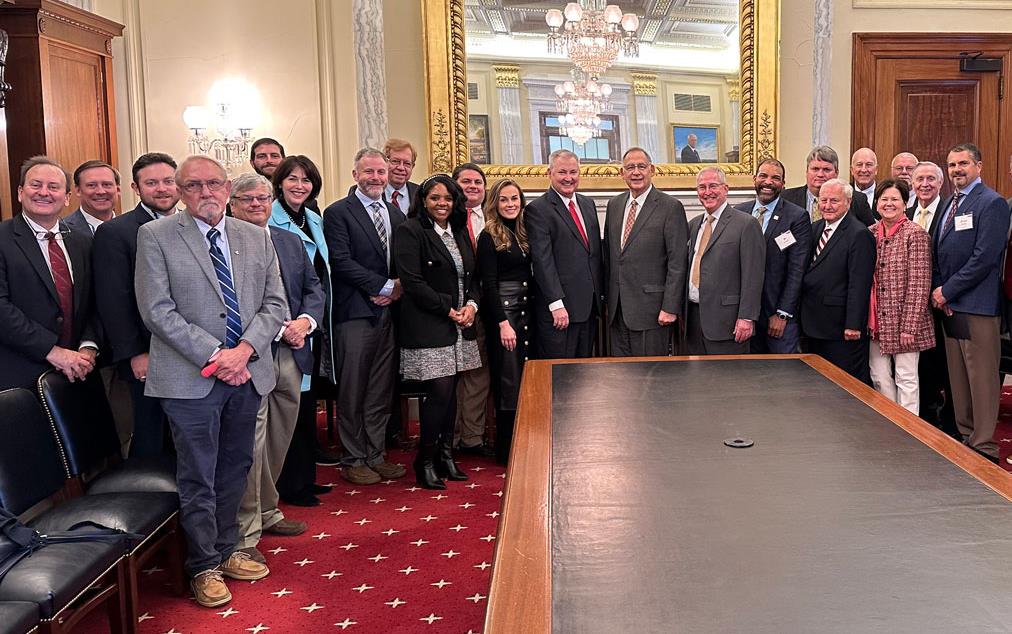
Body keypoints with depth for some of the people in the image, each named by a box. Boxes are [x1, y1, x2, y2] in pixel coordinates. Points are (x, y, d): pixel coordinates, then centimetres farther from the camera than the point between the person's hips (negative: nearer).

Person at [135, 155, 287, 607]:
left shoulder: (257, 238, 9)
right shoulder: (155, 236, -3)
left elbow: (275, 303, 6)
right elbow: (157, 311, -10)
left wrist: (244, 349, -11)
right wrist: (214, 356, -15)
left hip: (247, 373, 4)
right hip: (190, 378, -4)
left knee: (235, 470, 15)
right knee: (198, 479, 4)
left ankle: (225, 551, 31)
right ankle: (204, 568, 19)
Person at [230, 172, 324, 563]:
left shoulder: (291, 242, 15)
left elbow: (313, 288, 16)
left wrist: (305, 321, -5)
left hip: (291, 355, 7)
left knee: (279, 440, 16)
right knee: (250, 444, -5)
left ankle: (265, 512, 33)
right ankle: (244, 534, 4)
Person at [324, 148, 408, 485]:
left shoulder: (396, 215, 16)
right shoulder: (338, 213, -3)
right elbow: (342, 261, -12)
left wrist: (398, 289, -4)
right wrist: (385, 286, -12)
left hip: (389, 312, 6)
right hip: (356, 313, -6)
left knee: (382, 391, 11)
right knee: (352, 392, 1)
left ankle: (376, 455, 20)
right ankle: (353, 461, 11)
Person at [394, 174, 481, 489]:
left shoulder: (459, 232, 15)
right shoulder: (410, 231, -7)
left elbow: (473, 276, 18)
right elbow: (412, 282, -14)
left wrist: (471, 305, -2)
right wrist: (448, 309, -14)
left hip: (460, 326, 7)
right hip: (428, 327, -7)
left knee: (451, 391, 9)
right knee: (439, 391, -8)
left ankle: (445, 456, 20)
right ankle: (425, 461, 6)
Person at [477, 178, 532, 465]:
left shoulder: (523, 234, 12)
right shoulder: (489, 237, -8)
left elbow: (527, 276, 13)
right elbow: (489, 283, -12)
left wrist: (534, 312, 6)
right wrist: (503, 323, -17)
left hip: (525, 311, 7)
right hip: (502, 312, -7)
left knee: (525, 379, 9)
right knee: (508, 383, -3)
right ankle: (506, 449, 8)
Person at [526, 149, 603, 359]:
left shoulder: (588, 204, 16)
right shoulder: (538, 209, -7)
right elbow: (542, 260, -14)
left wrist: (600, 295, 14)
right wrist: (556, 304, -19)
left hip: (589, 305, 7)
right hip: (558, 309, -7)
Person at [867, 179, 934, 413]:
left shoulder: (915, 234, -9)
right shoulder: (870, 234, 8)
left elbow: (919, 284, -12)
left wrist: (909, 326, -16)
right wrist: (867, 319, 7)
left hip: (903, 320, -5)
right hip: (876, 322, 5)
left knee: (906, 378, 2)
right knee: (879, 378, 9)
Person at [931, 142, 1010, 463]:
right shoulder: (949, 204, 18)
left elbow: (984, 257, -15)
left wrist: (947, 291, -12)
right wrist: (937, 291, 1)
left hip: (976, 306, -8)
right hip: (948, 304, 8)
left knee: (982, 381, -3)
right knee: (958, 379, 12)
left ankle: (984, 447, 2)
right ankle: (965, 438, 20)